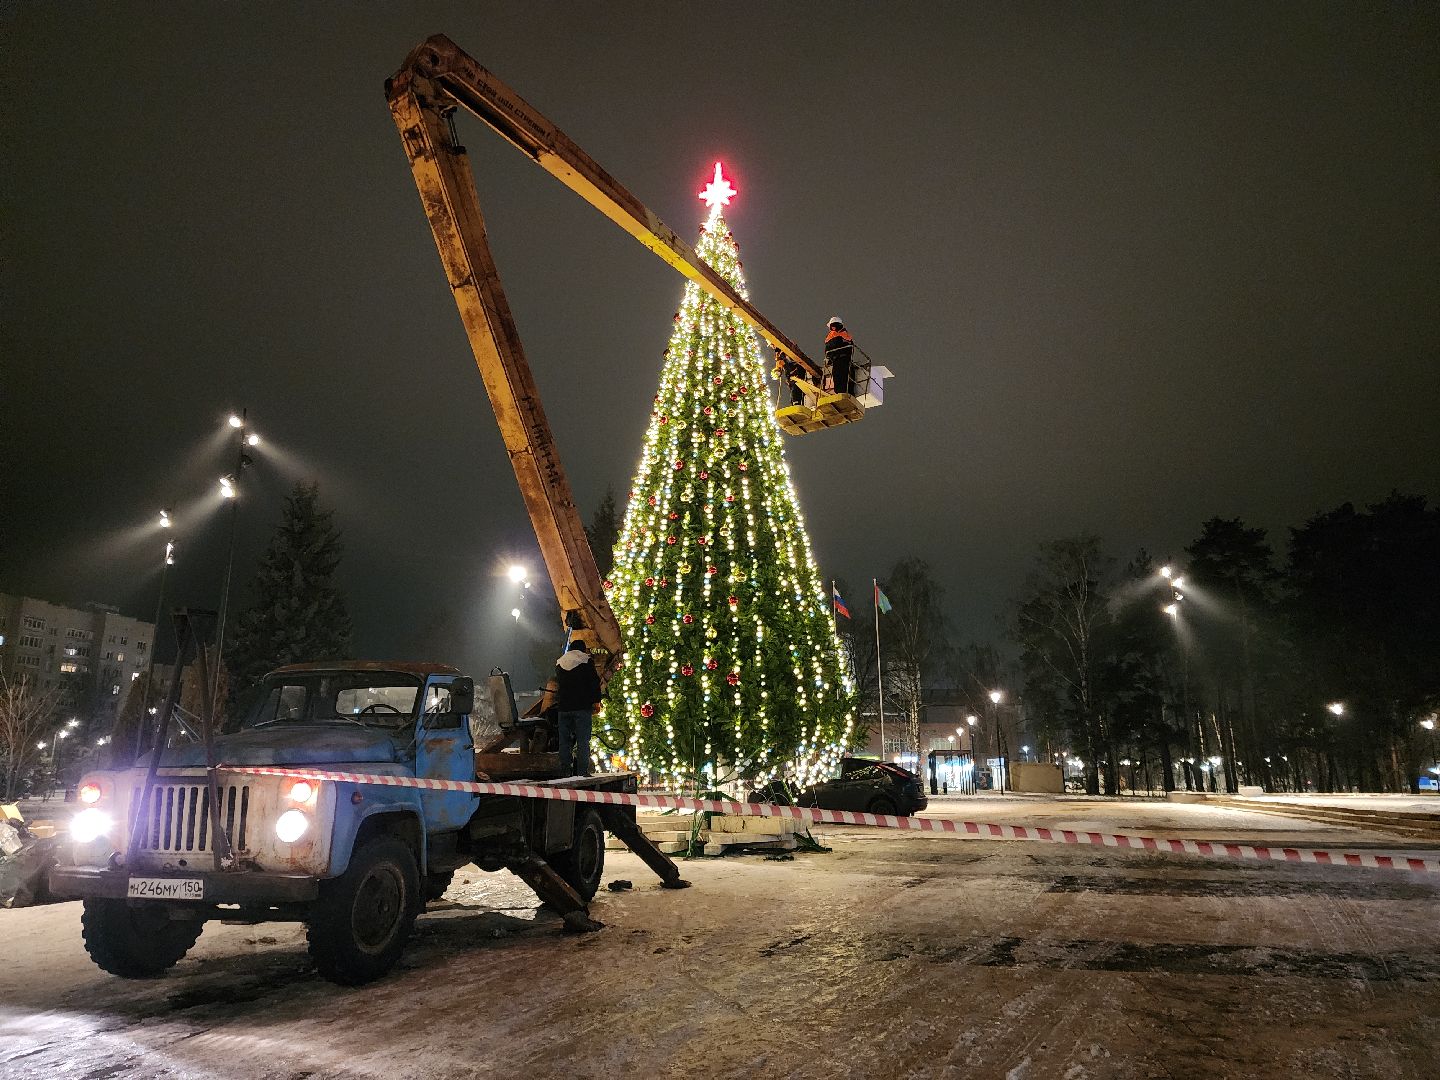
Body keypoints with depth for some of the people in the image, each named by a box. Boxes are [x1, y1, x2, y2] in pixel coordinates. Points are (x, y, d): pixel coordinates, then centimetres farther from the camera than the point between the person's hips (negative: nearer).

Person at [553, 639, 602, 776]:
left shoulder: (559, 663, 14)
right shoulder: (587, 661, -1)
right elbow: (595, 682, -6)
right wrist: (596, 701, -3)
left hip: (563, 707, 4)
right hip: (582, 706, -4)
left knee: (564, 740, 8)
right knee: (583, 740, -3)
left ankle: (565, 770, 7)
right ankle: (582, 771, -7)